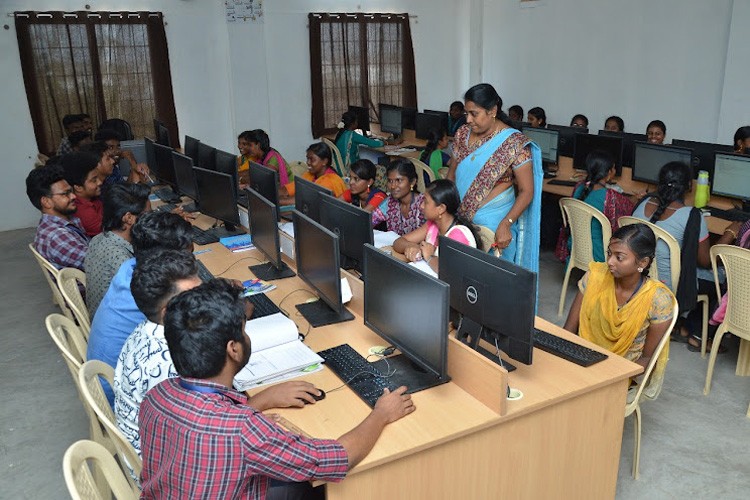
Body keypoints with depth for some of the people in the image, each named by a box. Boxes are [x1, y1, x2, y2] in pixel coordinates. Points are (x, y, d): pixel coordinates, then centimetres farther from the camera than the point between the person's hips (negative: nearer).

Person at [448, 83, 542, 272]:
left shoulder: (514, 143, -13)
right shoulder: (463, 134, 2)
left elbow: (527, 191, -12)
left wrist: (505, 224, -24)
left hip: (494, 222, -4)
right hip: (459, 217, 5)